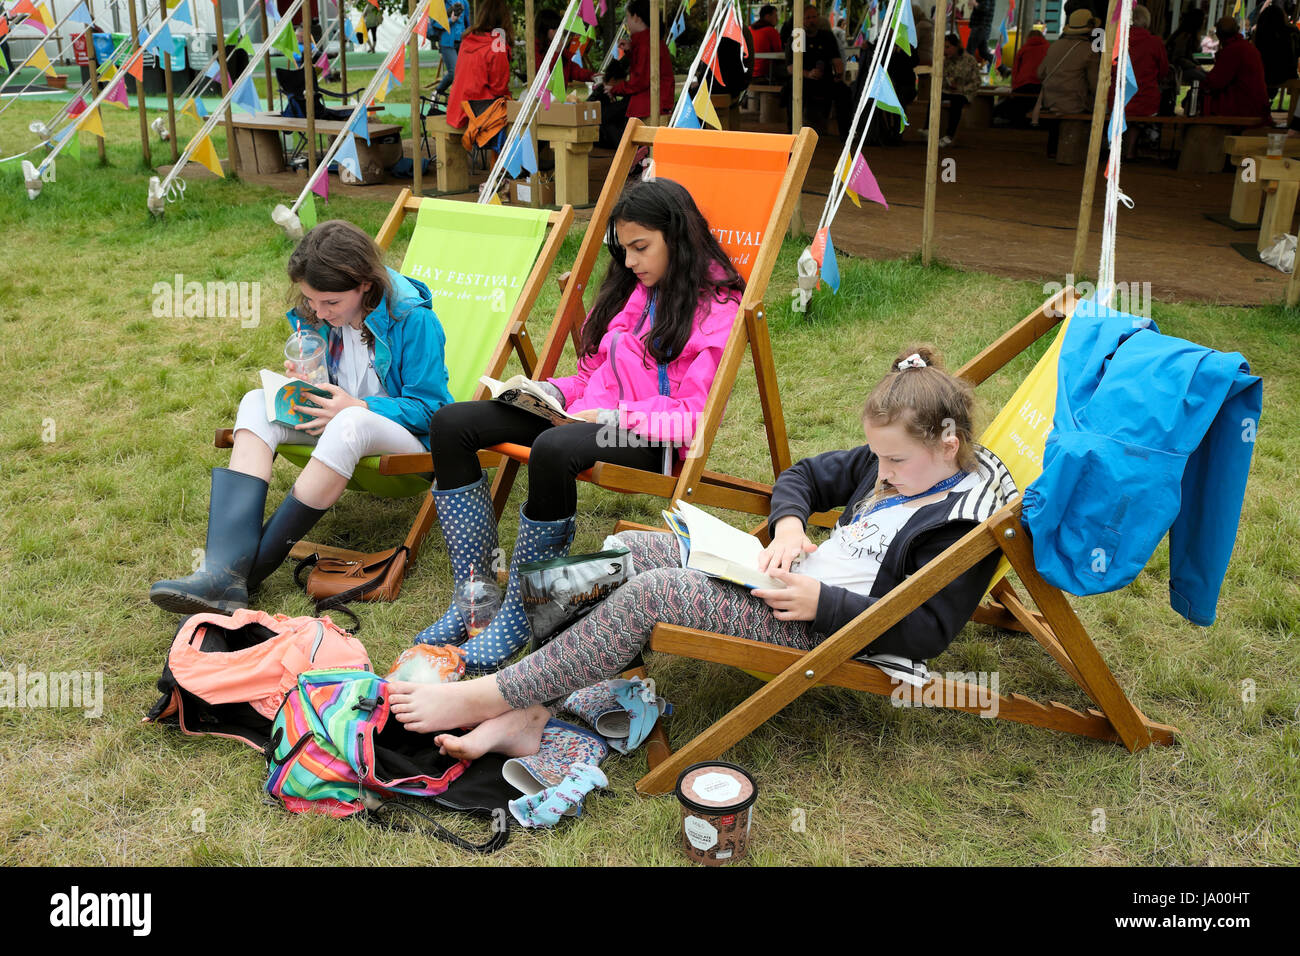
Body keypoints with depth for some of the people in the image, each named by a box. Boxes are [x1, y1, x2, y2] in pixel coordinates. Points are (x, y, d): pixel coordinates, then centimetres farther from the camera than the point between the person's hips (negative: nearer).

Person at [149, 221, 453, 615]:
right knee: (257, 401, -19)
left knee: (351, 424, -40)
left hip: (403, 431, -6)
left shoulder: (412, 319, -18)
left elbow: (429, 408, -16)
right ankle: (223, 570, -36)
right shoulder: (315, 315, 0)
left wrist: (359, 407, -28)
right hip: (337, 418, 6)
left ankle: (252, 568, -31)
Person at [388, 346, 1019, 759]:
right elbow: (805, 474, 20)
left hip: (818, 628, -10)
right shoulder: (892, 461, 11)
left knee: (651, 592, -27)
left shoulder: (963, 521, -15)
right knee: (626, 550, -3)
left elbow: (926, 630, -19)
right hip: (791, 577, 10)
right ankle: (527, 715, -12)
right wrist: (788, 525, -2)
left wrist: (824, 602, -23)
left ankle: (489, 696, -16)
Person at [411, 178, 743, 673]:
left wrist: (617, 417, -20)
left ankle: (519, 615, -24)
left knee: (553, 449, -41)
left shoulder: (715, 307, -4)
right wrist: (550, 391, 4)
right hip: (593, 415, 8)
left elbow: (695, 415, -13)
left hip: (650, 435, -8)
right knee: (451, 423, -9)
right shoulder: (630, 290, 19)